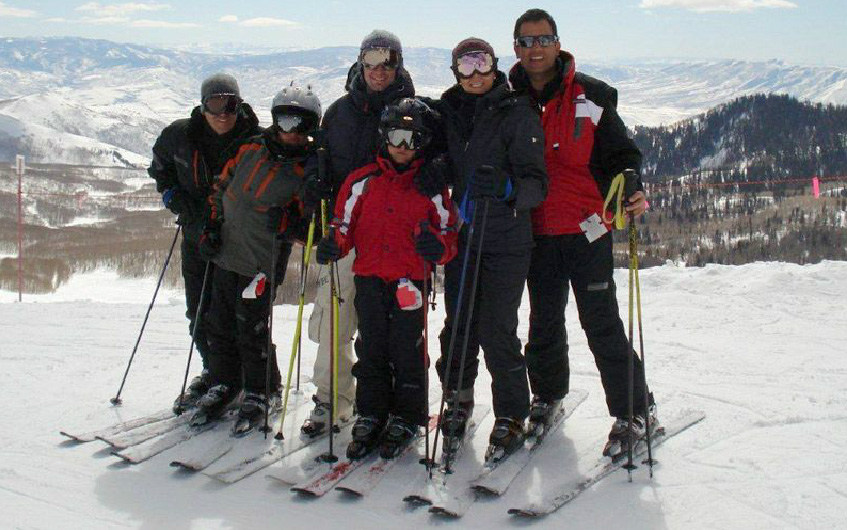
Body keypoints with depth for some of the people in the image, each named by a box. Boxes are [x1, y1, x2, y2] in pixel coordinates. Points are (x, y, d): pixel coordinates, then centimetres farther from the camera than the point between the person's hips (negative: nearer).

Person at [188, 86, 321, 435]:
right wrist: (213, 225, 7)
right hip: (226, 252, 5)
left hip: (263, 262, -5)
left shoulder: (310, 170, -7)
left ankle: (261, 393, 16)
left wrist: (286, 223, -24)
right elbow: (223, 186, 16)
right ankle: (223, 385, 30)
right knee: (220, 324, 12)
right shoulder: (253, 148, 6)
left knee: (251, 330, -4)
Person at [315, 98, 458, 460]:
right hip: (369, 277, 2)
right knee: (371, 351, 7)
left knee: (407, 351, 1)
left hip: (411, 281, -2)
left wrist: (438, 247, -16)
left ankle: (405, 419, 15)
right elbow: (345, 225, 12)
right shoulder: (362, 181, 8)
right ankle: (370, 416, 19)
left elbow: (449, 234, 6)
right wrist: (334, 246, -9)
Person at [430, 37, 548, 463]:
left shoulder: (517, 114, -3)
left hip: (505, 240, -4)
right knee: (458, 327, 8)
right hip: (459, 237, 4)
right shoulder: (447, 113, 10)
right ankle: (458, 403, 28)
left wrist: (511, 188, -27)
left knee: (497, 332, -5)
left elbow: (535, 181, -8)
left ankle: (511, 419, 10)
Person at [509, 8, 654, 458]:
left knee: (602, 323, -4)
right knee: (544, 321, 15)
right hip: (537, 232, 3)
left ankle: (632, 412, 6)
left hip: (586, 228, -3)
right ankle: (547, 395, 35)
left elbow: (620, 152, 0)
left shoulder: (591, 96, -2)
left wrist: (630, 189, -19)